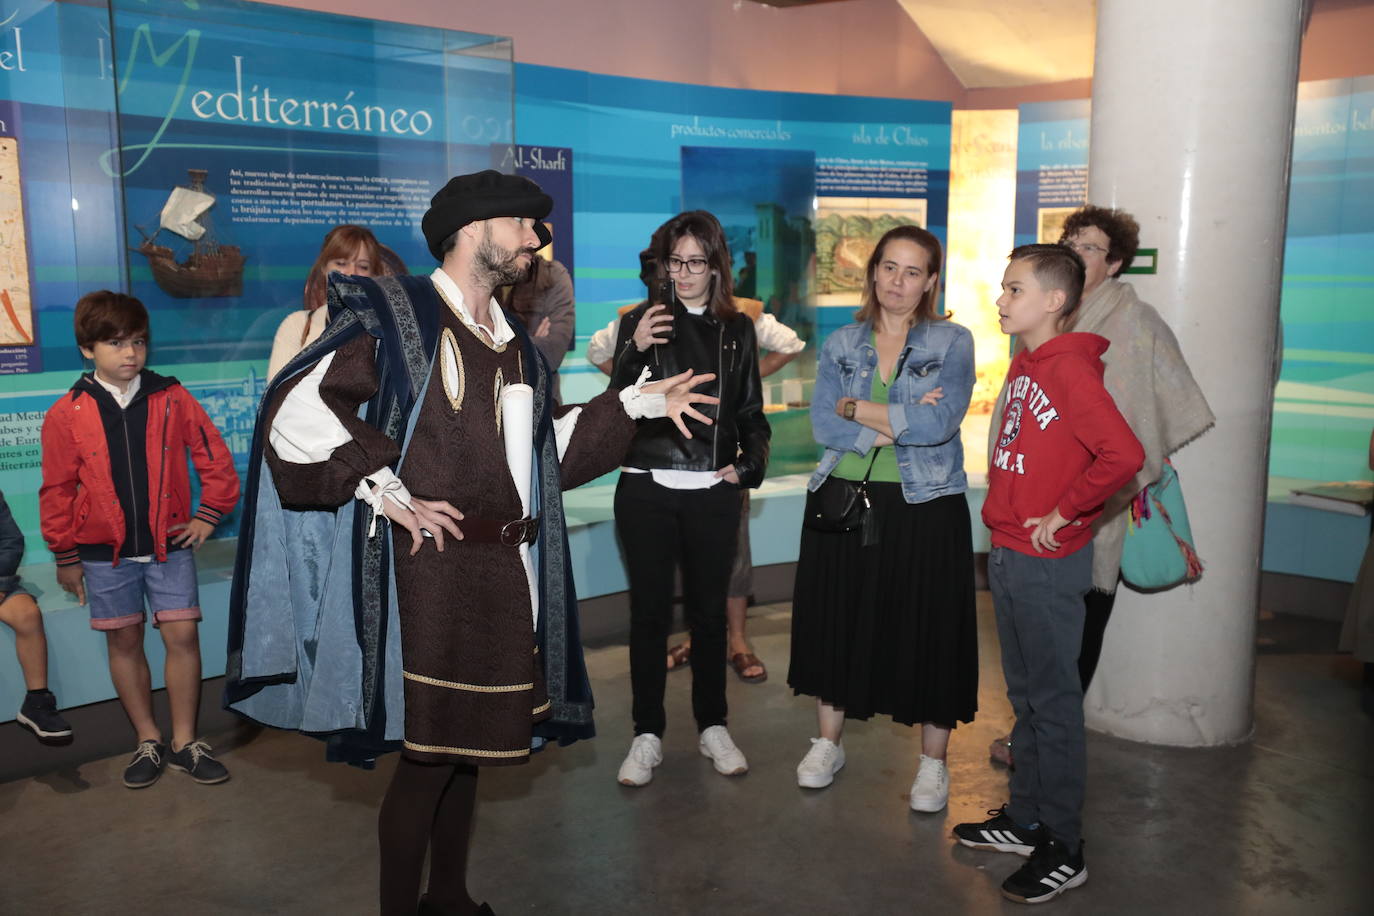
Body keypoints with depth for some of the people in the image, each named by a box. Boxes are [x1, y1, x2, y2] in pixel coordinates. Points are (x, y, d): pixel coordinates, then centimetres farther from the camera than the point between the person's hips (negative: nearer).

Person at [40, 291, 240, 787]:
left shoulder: (171, 399, -2)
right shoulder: (68, 414, -3)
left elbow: (215, 458, 4)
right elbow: (58, 490, 2)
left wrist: (209, 514, 1)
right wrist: (66, 555, 5)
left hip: (170, 543, 0)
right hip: (105, 552, 1)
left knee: (182, 636, -2)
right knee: (124, 642, 8)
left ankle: (184, 742, 12)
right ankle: (148, 741, 23)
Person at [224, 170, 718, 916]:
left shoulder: (511, 342, 16)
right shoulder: (397, 314, -7)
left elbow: (543, 448, 18)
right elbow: (296, 407, -15)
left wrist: (639, 400, 14)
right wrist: (390, 494, -17)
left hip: (507, 571, 7)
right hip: (434, 568, -7)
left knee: (469, 739, 16)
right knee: (426, 751, 0)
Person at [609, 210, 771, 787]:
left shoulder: (737, 330, 9)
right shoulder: (641, 323, 3)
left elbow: (751, 412, 14)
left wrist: (750, 465, -2)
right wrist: (634, 351, -19)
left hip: (713, 491, 2)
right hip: (648, 488, -1)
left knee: (709, 609, 11)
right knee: (649, 611, 4)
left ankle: (712, 727, 25)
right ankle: (647, 735, 16)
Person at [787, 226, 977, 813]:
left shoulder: (952, 342, -1)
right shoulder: (841, 344, 7)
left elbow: (939, 423, -17)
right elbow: (823, 425, -6)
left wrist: (854, 408, -10)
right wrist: (900, 424, -16)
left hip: (924, 506, -2)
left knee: (927, 630, 4)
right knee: (837, 620, 10)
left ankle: (933, 762, 22)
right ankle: (828, 743, 30)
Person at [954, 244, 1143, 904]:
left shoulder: (1071, 369, -18)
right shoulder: (1023, 364, 10)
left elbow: (1124, 454, -29)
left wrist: (1060, 515, -20)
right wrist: (1007, 519, 12)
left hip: (1049, 562, -9)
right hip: (1008, 554, 9)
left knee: (1053, 702, 2)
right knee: (1024, 696, 18)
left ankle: (1063, 850, 16)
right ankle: (1025, 819, 33)